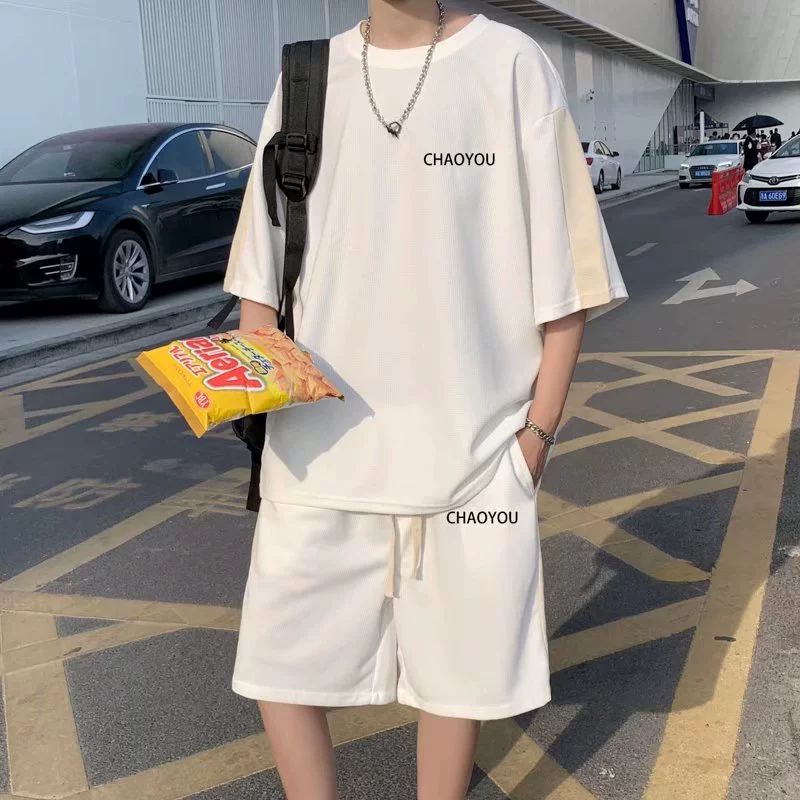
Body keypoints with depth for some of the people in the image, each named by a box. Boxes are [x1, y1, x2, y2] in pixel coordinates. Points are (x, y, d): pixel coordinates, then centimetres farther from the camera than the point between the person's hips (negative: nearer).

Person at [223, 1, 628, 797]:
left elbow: (567, 276, -3)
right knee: (277, 655, 8)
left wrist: (536, 431, -6)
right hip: (321, 441, 3)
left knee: (456, 661, 11)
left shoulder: (511, 65, -4)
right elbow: (263, 268, 10)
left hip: (472, 445, -2)